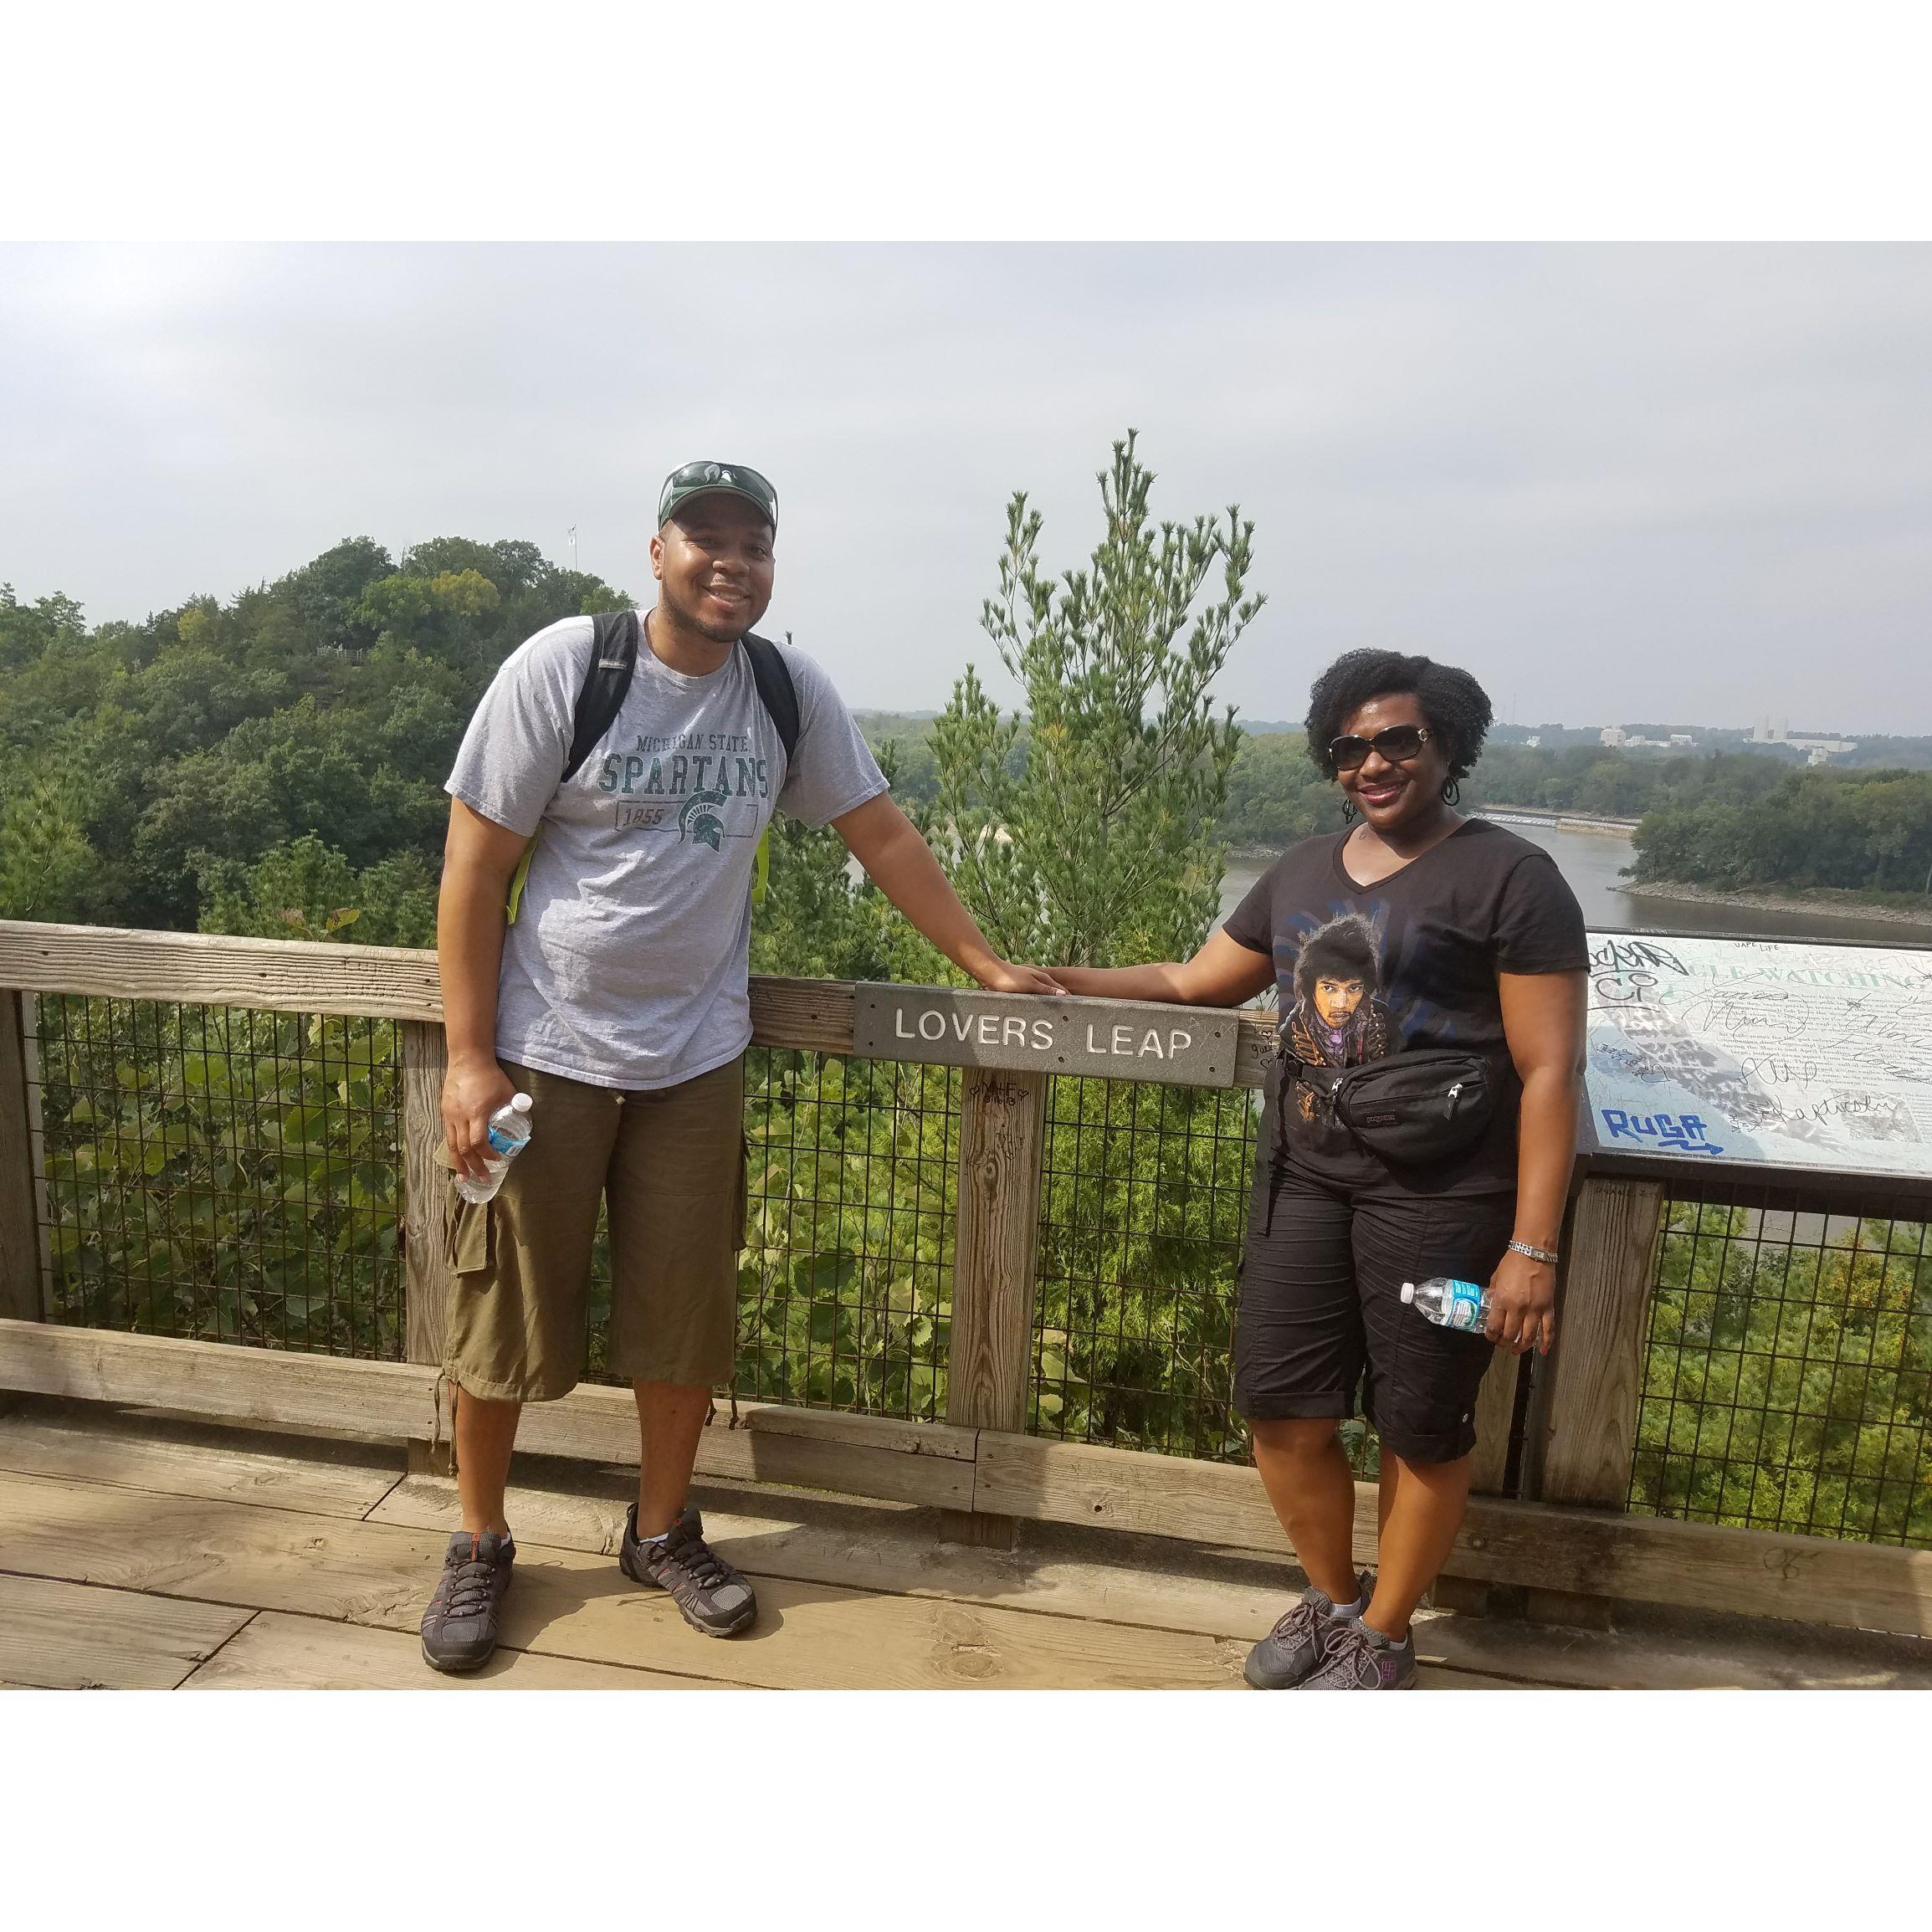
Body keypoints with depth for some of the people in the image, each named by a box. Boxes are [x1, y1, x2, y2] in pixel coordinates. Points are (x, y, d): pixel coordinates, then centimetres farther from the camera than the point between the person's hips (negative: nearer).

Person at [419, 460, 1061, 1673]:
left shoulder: (790, 691, 0)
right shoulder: (564, 667, -11)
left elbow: (882, 833, 7)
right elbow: (475, 866, -10)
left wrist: (988, 964, 4)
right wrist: (470, 1059, -13)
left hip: (695, 1058, 3)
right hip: (544, 1051, -2)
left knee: (685, 1313, 11)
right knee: (505, 1310, 9)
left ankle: (663, 1532, 34)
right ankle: (481, 1545, 32)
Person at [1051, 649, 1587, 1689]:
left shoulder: (1510, 878, -8)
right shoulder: (1303, 870, 11)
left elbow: (1549, 1072, -11)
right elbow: (1198, 979, 22)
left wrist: (1530, 1250, -15)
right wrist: (1061, 981, 16)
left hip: (1441, 1197, -5)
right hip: (1303, 1178, 6)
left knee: (1421, 1428, 10)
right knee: (1280, 1408, 10)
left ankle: (1383, 1636, 33)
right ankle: (1332, 1599, 37)